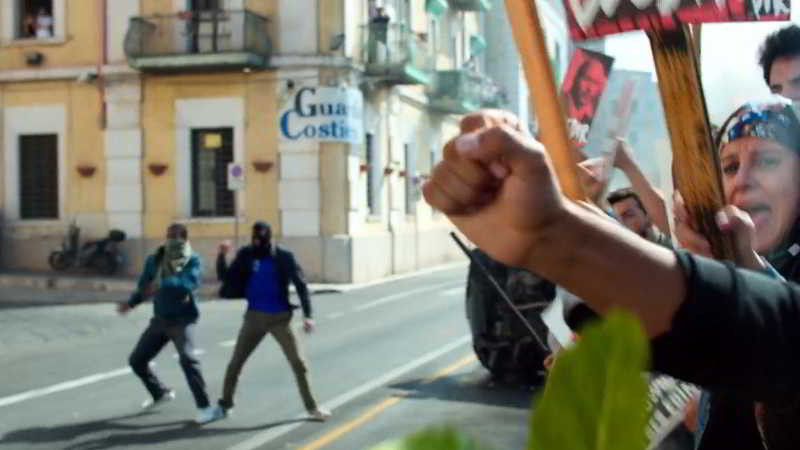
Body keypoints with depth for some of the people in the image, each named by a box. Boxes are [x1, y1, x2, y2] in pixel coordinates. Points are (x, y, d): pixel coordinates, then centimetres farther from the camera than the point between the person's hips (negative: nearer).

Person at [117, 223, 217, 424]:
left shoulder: (193, 260, -9)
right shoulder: (154, 260, 6)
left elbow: (189, 283, -28)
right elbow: (144, 286, 11)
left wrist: (162, 284, -38)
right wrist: (130, 303, -7)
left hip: (182, 319, -6)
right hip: (160, 319, 6)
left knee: (187, 358, -28)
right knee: (137, 360, 11)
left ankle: (204, 406, -20)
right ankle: (161, 393, 35)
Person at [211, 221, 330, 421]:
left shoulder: (284, 257, -8)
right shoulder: (246, 255, -1)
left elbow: (300, 284, -7)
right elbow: (225, 277, 0)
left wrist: (307, 315, -16)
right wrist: (221, 256, -17)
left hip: (280, 317, -2)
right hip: (254, 316, 2)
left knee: (298, 363, 0)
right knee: (235, 363, 4)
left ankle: (311, 407, 14)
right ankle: (225, 405, 21)